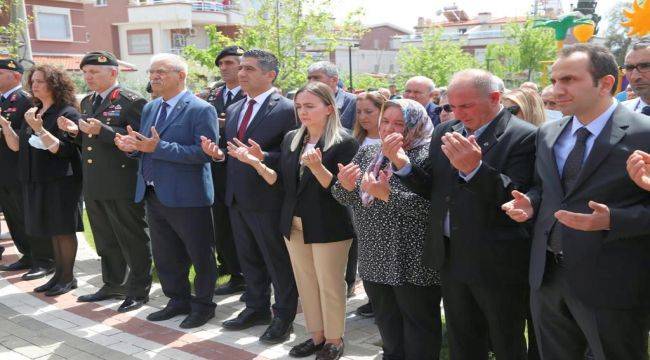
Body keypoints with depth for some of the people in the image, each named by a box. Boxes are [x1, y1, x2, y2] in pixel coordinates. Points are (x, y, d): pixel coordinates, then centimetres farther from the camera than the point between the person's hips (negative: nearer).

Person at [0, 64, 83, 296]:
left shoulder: (67, 113, -10)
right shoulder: (34, 112, 12)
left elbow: (62, 149, -19)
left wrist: (39, 129, -26)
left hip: (61, 180, -7)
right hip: (36, 180, 7)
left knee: (64, 229, 2)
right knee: (53, 230, 14)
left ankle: (68, 277, 13)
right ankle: (59, 274, 24)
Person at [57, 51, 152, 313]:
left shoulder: (131, 101, -11)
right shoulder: (87, 102, 15)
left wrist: (102, 130, -26)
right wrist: (76, 132, 0)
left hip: (122, 185, -8)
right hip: (93, 185, 8)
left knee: (132, 239, 4)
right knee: (105, 240, 18)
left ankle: (139, 290, 16)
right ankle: (113, 285, 32)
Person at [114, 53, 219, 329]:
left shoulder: (201, 110, -13)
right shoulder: (149, 108, 13)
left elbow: (204, 152, -23)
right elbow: (145, 147, 17)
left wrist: (158, 147, -26)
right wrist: (132, 147, -7)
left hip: (187, 197, -8)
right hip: (153, 195, 8)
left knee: (200, 255, 7)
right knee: (164, 255, 17)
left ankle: (203, 304, 24)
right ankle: (178, 300, 34)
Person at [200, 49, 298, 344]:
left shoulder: (286, 109, -12)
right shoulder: (234, 109, 12)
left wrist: (263, 157, -30)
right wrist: (219, 154, -4)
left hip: (268, 199, -7)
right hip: (237, 197, 8)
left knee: (278, 261, 7)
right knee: (249, 259, 20)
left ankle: (284, 317, 23)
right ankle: (257, 309, 37)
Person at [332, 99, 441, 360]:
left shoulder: (428, 156, -13)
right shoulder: (367, 153, 8)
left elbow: (428, 206, -25)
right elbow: (345, 198, 10)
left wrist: (387, 194, -30)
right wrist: (345, 186, -11)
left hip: (413, 263, -6)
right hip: (375, 260, 6)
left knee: (419, 331, 10)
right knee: (387, 325, 21)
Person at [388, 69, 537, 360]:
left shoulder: (523, 137, -13)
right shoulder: (445, 131, 7)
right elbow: (431, 189, 9)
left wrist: (474, 168, -36)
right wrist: (402, 164, -9)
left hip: (496, 261, -5)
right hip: (450, 257, 6)